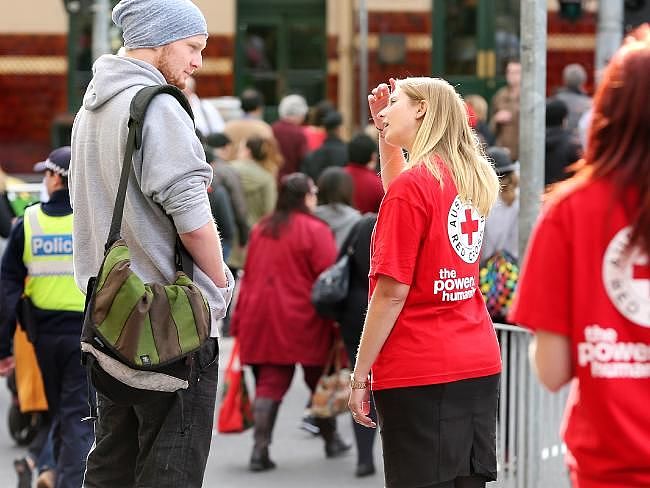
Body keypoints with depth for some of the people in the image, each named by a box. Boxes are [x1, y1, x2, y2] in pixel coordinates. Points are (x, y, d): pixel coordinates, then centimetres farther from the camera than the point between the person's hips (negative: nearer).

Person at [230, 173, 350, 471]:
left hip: (263, 322, 4)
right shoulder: (315, 230, -9)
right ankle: (331, 441, 27)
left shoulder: (260, 230, 11)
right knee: (320, 380, 13)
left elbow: (249, 275, 15)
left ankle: (260, 450, -9)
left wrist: (241, 321, 18)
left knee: (269, 384, 3)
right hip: (304, 323, -4)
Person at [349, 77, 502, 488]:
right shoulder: (473, 179, 11)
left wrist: (360, 376, -9)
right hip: (480, 364, 8)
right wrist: (385, 132, 27)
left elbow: (391, 292, -14)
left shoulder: (414, 184, -11)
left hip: (419, 373, -8)